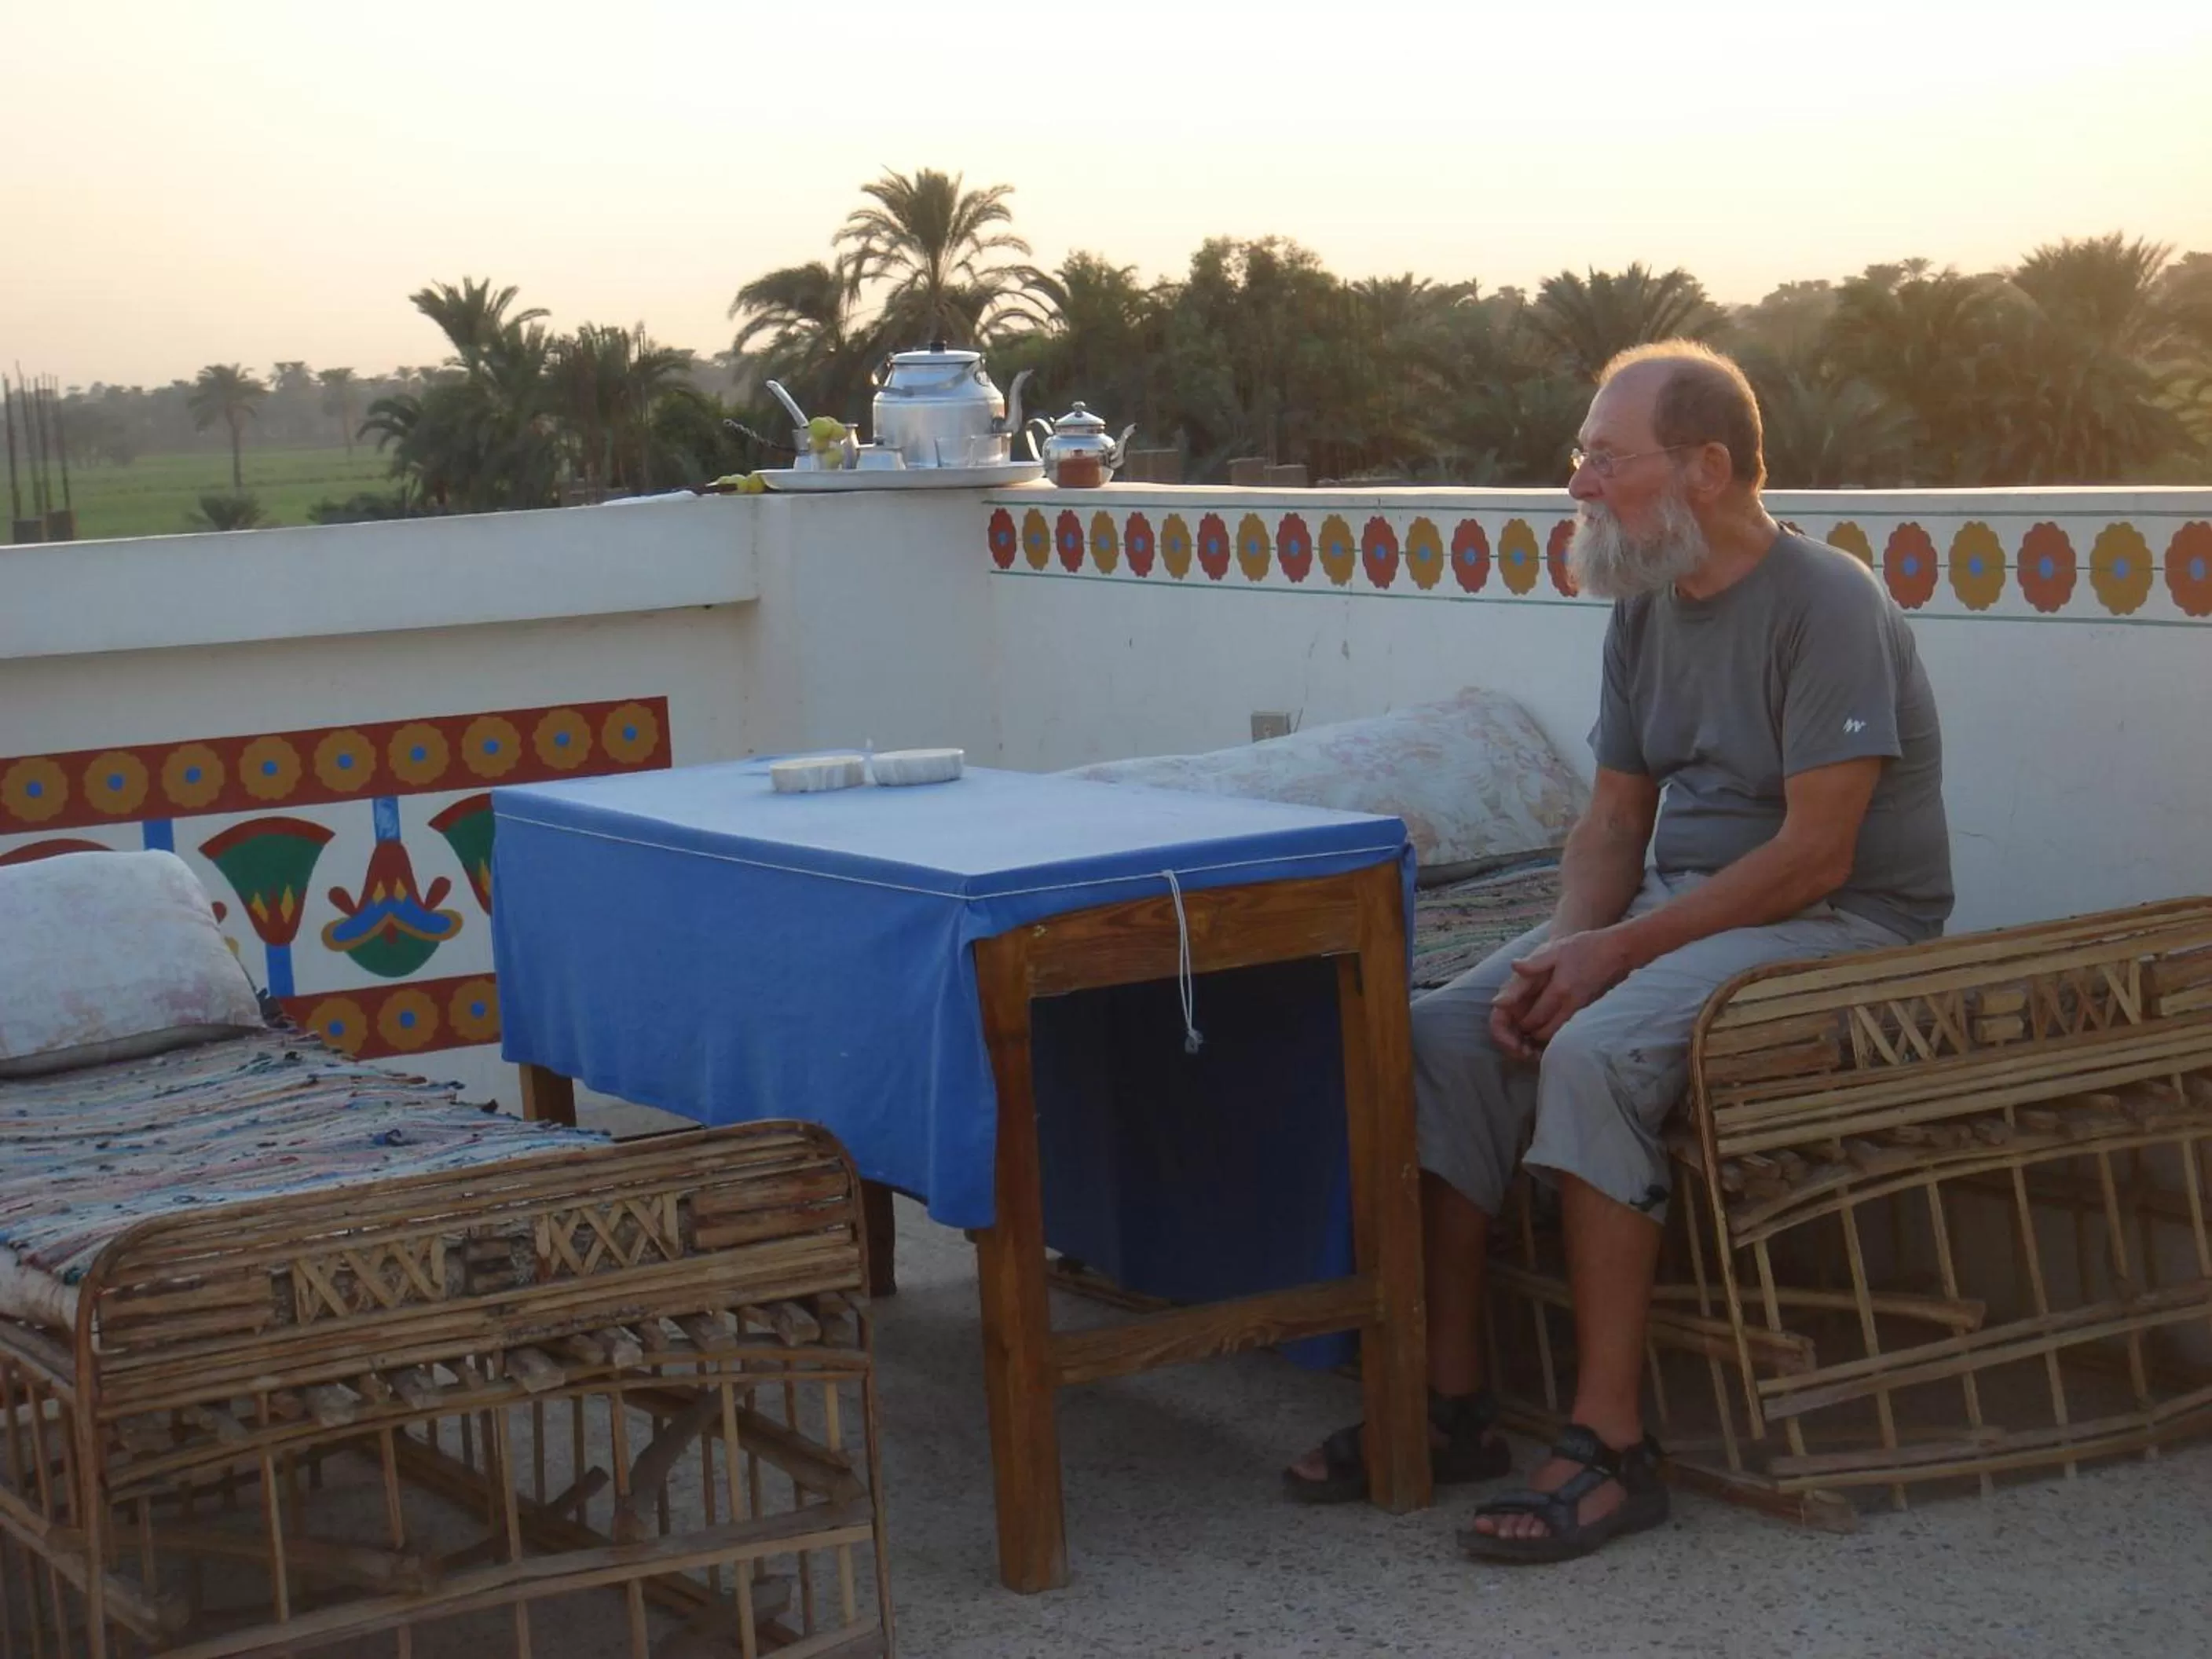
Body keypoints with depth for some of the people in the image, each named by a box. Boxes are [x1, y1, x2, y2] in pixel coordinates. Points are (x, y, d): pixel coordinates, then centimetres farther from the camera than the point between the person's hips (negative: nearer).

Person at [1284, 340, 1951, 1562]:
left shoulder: (1827, 607, -16)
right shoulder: (1645, 609, 9)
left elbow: (1812, 855, -21)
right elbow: (1614, 821, 11)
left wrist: (1617, 953, -22)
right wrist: (1563, 949, -9)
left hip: (1837, 920, -8)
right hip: (1677, 900, 8)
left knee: (1596, 1051, -32)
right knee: (1447, 1031, -10)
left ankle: (1611, 1440, -26)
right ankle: (1450, 1401, -5)